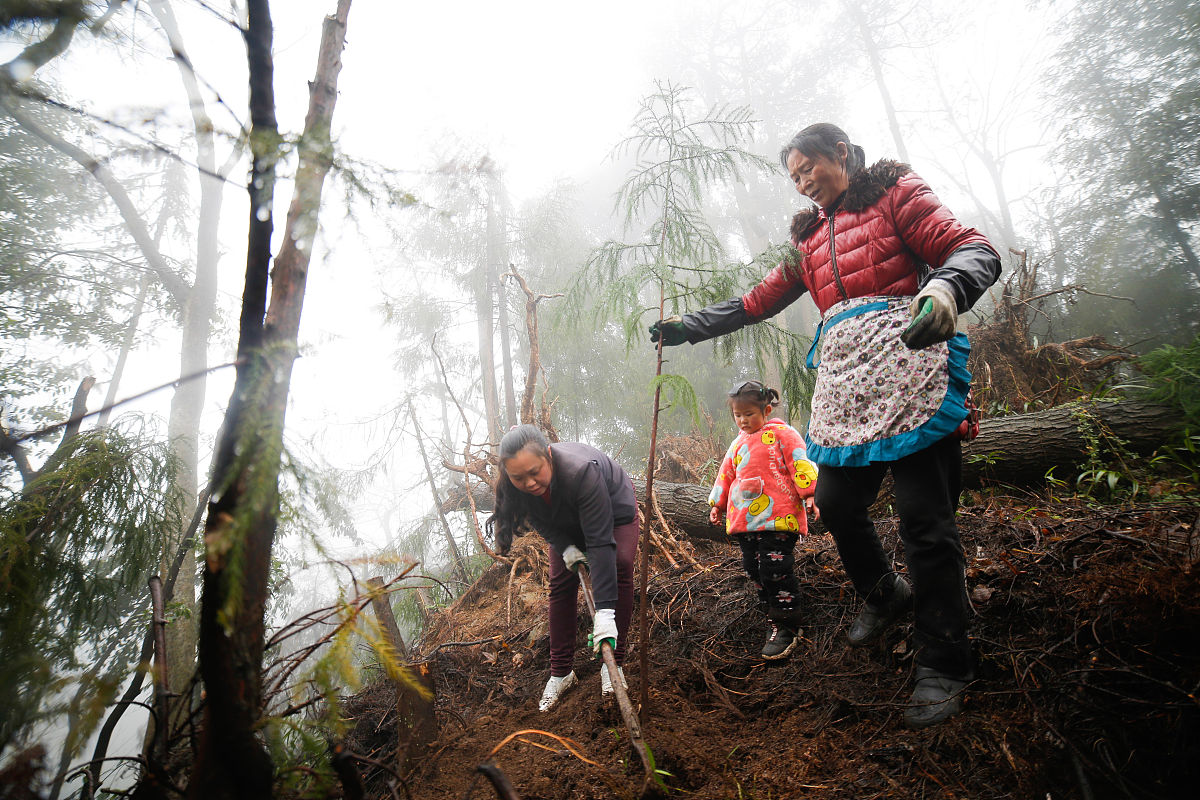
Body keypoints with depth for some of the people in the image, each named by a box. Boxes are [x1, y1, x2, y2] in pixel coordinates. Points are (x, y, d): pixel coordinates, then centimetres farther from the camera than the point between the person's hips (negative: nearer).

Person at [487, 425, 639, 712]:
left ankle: (612, 663, -7)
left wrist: (605, 611, -50)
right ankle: (561, 672, 7)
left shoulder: (581, 471, -47)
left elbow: (600, 541, -47)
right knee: (561, 581, -5)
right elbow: (539, 521, -9)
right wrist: (565, 548, -26)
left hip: (614, 510, -4)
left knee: (620, 565, -20)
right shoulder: (512, 485, -31)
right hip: (565, 523, 4)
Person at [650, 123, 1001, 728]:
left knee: (924, 515, -8)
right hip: (843, 379, 6)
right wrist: (689, 328, 22)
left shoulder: (895, 194, 9)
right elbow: (757, 302, 28)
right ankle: (885, 595, 32)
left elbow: (974, 249, -3)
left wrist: (946, 287, -27)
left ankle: (942, 666, 4)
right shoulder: (810, 237, 27)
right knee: (836, 502, 4)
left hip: (906, 367, -6)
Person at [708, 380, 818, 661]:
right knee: (754, 569, 8)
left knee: (775, 568, -9)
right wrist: (717, 504, 28)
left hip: (778, 519, -7)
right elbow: (726, 475, 28)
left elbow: (801, 464, -6)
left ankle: (786, 626, 5)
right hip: (744, 519, 7)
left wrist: (810, 493, -15)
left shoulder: (782, 434, 1)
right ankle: (773, 613, 21)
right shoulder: (738, 444, 21)